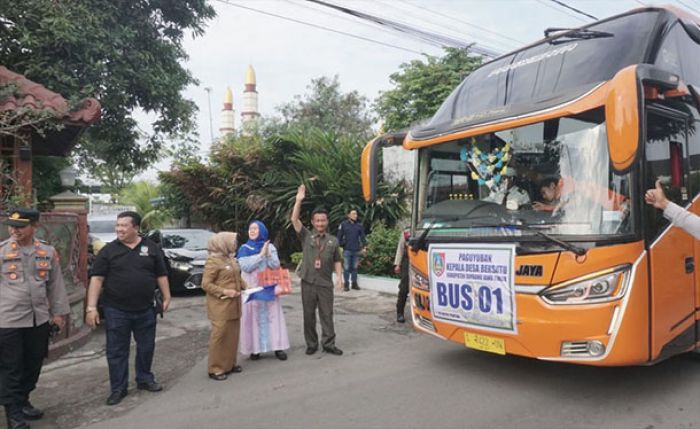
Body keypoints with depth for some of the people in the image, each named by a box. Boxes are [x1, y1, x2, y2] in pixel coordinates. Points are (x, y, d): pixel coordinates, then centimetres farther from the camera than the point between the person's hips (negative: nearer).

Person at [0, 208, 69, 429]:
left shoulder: (48, 252, 4)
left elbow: (56, 284, 10)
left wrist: (59, 312, 10)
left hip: (39, 319, 4)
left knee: (33, 365, 15)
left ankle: (23, 401, 33)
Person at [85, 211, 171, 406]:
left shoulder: (152, 248, 2)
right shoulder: (108, 250, -3)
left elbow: (161, 275, 7)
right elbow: (97, 279, -6)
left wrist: (166, 298, 1)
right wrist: (91, 307, -12)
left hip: (145, 310, 2)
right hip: (116, 311, -1)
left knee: (146, 347, 14)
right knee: (116, 351, 7)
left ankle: (144, 379, 33)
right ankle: (118, 389, 20)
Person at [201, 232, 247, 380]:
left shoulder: (230, 258, 12)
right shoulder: (213, 261, -13)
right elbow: (206, 284, -15)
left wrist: (245, 285, 4)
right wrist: (224, 292, -21)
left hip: (234, 305, 8)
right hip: (220, 306, -8)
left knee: (233, 335, 13)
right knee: (219, 336, -2)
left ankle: (229, 364, 26)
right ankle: (215, 369, 8)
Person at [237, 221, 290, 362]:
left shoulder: (270, 247, 6)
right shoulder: (244, 249, 2)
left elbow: (276, 265, -2)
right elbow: (245, 266, -12)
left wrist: (268, 254, -18)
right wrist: (261, 254, -14)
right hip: (252, 288, -1)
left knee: (272, 316, 1)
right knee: (254, 317, -1)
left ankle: (278, 347, 6)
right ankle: (254, 348, 8)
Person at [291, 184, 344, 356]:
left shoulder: (333, 241, 6)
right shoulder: (306, 236, 3)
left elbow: (337, 261, 10)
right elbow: (294, 220, -8)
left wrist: (339, 276, -4)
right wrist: (299, 200, -15)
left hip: (325, 283, 0)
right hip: (308, 282, 0)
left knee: (327, 315, 6)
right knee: (309, 315, 8)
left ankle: (329, 344, 16)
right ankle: (311, 344, 21)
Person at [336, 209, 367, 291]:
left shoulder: (359, 225, 5)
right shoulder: (343, 224, -2)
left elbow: (362, 237, 8)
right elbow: (339, 237, 1)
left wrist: (364, 247, 1)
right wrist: (340, 246, -2)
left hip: (356, 250, 2)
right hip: (347, 250, -2)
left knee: (354, 268, 9)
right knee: (346, 268, 2)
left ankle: (354, 283, 18)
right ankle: (346, 284, 10)